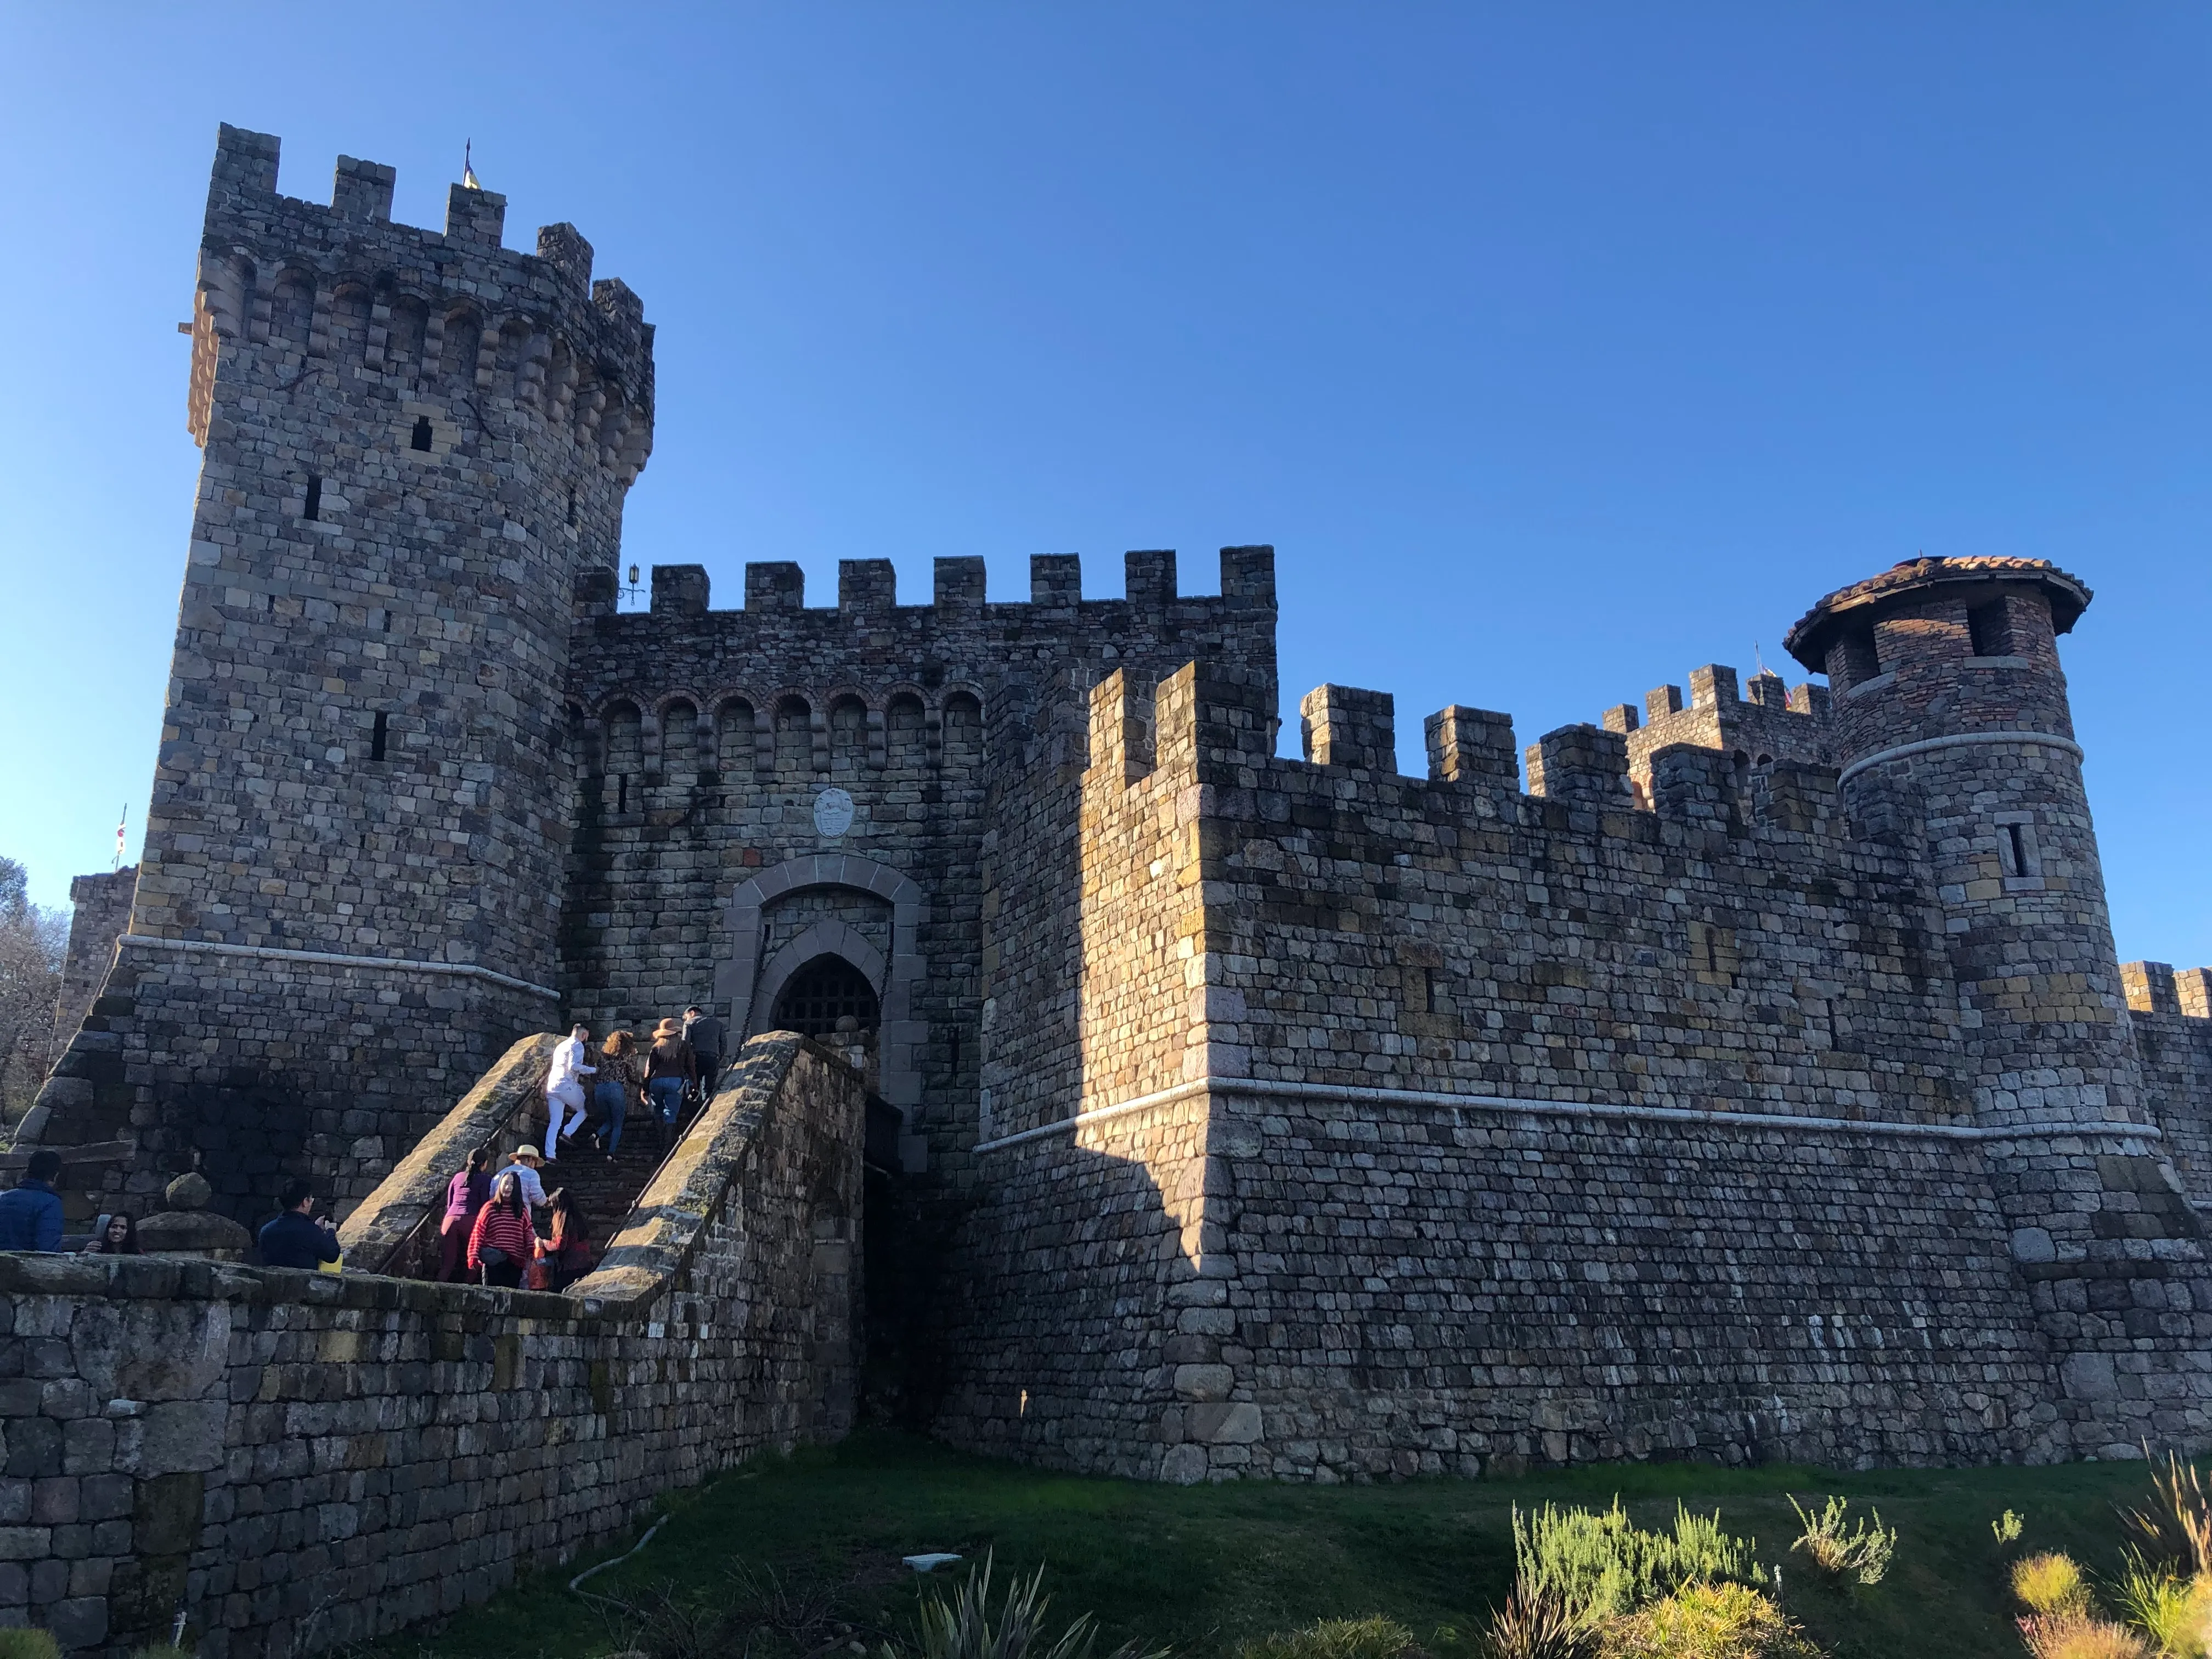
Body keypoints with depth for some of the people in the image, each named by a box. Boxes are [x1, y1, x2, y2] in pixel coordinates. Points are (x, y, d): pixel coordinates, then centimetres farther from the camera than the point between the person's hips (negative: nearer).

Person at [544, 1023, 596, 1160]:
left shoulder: (561, 1045, 25)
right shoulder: (577, 1046, -3)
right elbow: (574, 1066, -17)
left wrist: (580, 1076, 31)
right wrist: (593, 1070, -8)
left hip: (552, 1087, 8)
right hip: (567, 1086, -8)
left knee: (554, 1123, 4)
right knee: (584, 1110, 14)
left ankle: (550, 1155, -5)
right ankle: (567, 1133, -2)